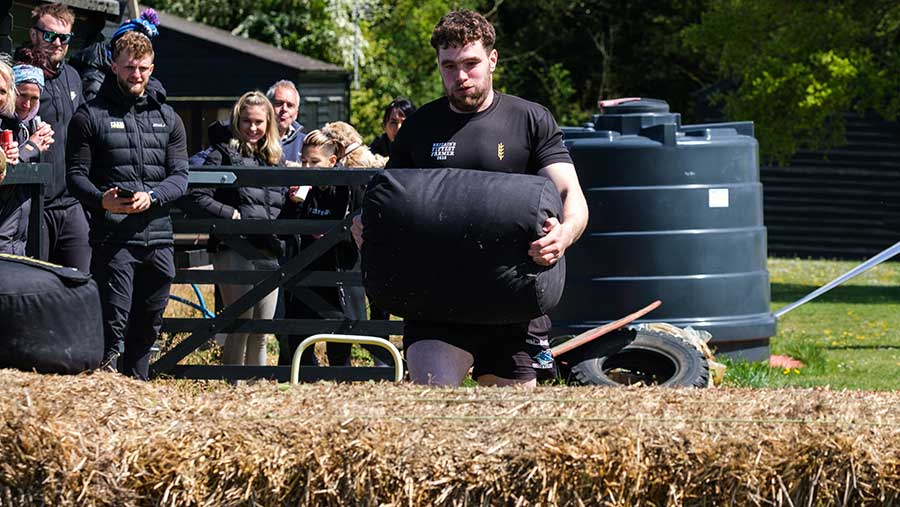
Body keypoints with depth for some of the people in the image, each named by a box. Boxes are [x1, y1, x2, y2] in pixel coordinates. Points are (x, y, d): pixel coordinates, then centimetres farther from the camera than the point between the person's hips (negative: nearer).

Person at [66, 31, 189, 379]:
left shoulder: (168, 118, 15)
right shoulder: (90, 116, 4)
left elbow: (180, 176, 8)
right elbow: (76, 174, -2)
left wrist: (151, 197, -13)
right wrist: (102, 200, -22)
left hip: (158, 236, 4)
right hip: (112, 236, -4)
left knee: (148, 326, 10)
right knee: (113, 325, -11)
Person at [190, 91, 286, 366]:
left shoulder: (275, 159, 18)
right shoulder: (223, 154, -1)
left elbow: (281, 208, 25)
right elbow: (199, 198, -11)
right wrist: (231, 215, -16)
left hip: (270, 252, 6)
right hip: (234, 248, -6)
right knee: (240, 326, -7)